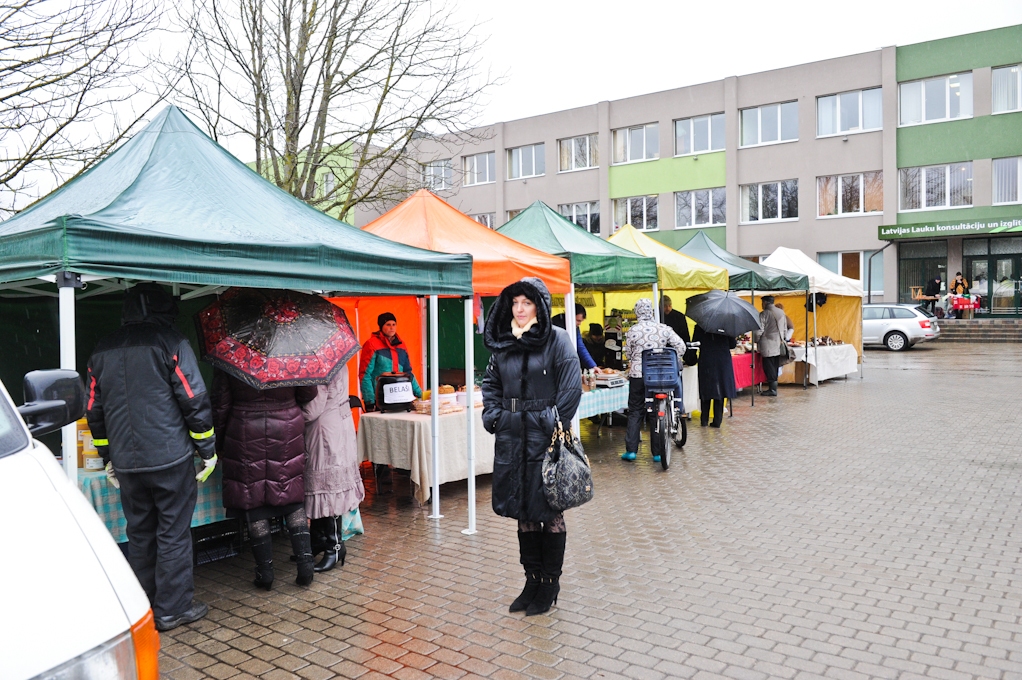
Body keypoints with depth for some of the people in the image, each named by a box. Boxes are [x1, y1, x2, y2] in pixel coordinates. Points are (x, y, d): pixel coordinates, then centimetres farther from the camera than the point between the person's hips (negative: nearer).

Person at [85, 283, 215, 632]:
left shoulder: (103, 350, 11)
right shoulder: (171, 341, -6)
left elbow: (94, 410, 16)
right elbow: (194, 400, -11)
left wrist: (108, 458, 25)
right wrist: (206, 449, -3)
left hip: (126, 462, 5)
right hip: (170, 458, -5)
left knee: (140, 534, 16)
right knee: (174, 533, 4)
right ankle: (173, 608, 10)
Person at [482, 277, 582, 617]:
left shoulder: (557, 340, -7)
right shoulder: (502, 342, 9)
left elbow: (572, 387, -11)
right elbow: (491, 383, 19)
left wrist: (556, 424, -13)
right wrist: (493, 416, 5)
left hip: (545, 437, -5)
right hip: (512, 438, 5)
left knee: (549, 512, 6)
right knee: (523, 512, 13)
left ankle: (550, 584, 19)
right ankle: (532, 580, 27)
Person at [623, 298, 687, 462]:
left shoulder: (632, 331, -6)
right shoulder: (664, 329, -2)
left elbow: (629, 354, 3)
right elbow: (681, 346, -4)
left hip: (637, 375, -1)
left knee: (635, 412, 9)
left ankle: (631, 450, 7)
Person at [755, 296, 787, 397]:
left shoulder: (764, 314, -11)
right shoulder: (781, 313, 9)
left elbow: (759, 331, -13)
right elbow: (785, 330, 15)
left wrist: (756, 341, 2)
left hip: (768, 347, -6)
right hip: (779, 345, 6)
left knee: (769, 368, -2)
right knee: (775, 368, 11)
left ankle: (773, 390, -3)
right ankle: (773, 388, 13)